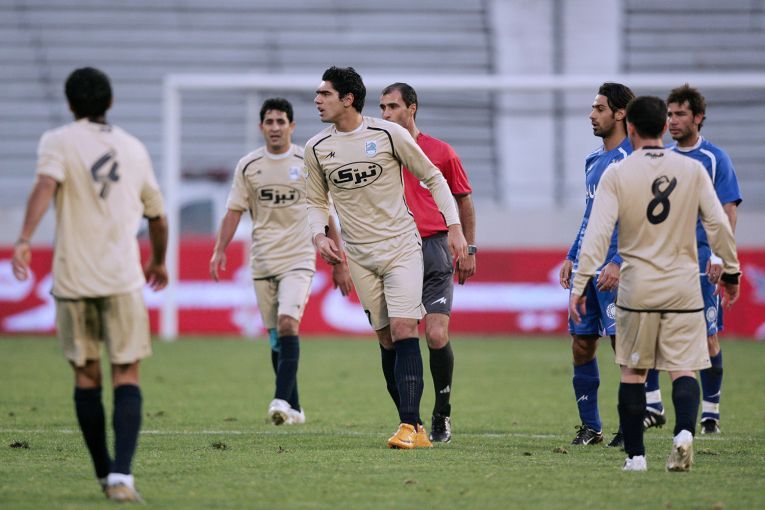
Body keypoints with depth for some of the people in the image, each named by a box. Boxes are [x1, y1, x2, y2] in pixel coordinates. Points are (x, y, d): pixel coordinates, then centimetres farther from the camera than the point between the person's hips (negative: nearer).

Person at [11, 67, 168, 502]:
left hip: (73, 278, -1)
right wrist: (159, 261, 40)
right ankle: (121, 475, -18)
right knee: (126, 376, -1)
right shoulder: (134, 148, 13)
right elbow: (158, 217, 22)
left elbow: (46, 184, -19)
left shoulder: (59, 141, 3)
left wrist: (25, 239, -28)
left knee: (86, 376, 12)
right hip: (123, 278, 1)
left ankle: (105, 473, 19)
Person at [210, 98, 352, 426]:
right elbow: (234, 211, 8)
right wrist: (220, 251, -6)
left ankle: (282, 400, -26)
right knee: (274, 336, 5)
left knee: (287, 324, -21)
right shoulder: (248, 166, 5)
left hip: (298, 259, -3)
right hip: (262, 261, 3)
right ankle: (293, 409, 13)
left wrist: (338, 264, 6)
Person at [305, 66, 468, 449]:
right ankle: (415, 429, 7)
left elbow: (433, 178, 3)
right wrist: (319, 235, -5)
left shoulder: (388, 134, -7)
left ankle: (409, 425, -21)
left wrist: (454, 228, -4)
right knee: (387, 341, 2)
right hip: (359, 256, 3)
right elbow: (316, 201, 16)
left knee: (403, 331, -16)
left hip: (402, 246, -3)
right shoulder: (316, 149, 2)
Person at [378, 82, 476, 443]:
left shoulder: (441, 152, 5)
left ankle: (442, 414, 5)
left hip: (433, 251, -2)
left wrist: (468, 249, 11)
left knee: (437, 337, -13)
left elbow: (464, 200, 14)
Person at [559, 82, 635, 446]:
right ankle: (590, 427, 14)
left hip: (616, 269, -8)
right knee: (581, 344, 7)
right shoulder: (594, 160, 17)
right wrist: (572, 257, 18)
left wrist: (618, 263, -21)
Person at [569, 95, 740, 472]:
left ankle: (635, 455, 9)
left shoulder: (617, 175, -4)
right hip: (684, 287, 1)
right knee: (684, 370, 2)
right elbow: (718, 224, 1)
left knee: (633, 372, 10)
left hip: (637, 289, -1)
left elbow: (597, 232, -10)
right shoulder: (692, 170, 1)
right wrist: (730, 272, 13)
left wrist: (580, 285, -9)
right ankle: (684, 433, -24)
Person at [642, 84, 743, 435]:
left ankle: (710, 411, 9)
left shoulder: (714, 159, -2)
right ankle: (652, 402, 5)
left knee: (707, 337, 0)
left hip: (700, 260, -4)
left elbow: (728, 211, -5)